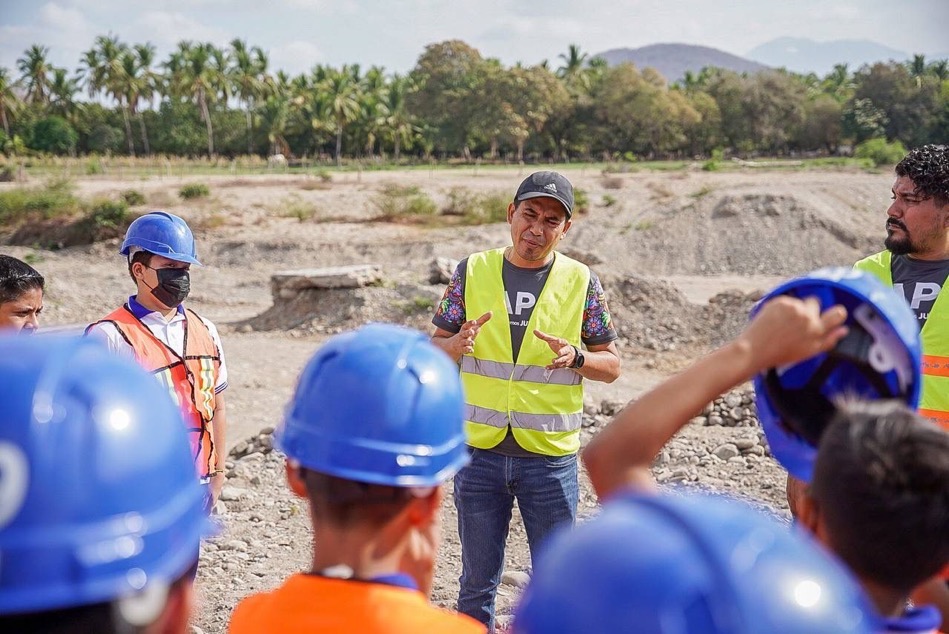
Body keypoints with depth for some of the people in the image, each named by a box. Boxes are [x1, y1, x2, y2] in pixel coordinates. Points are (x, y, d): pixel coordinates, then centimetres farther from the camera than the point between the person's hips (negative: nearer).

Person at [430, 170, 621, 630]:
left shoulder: (580, 281, 0)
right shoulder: (473, 271, 2)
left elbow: (612, 364, 4)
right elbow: (434, 350, 6)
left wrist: (575, 357, -17)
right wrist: (458, 344, -17)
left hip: (551, 456, -1)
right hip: (479, 452, 1)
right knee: (477, 582, 12)